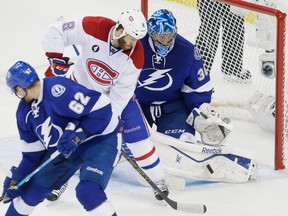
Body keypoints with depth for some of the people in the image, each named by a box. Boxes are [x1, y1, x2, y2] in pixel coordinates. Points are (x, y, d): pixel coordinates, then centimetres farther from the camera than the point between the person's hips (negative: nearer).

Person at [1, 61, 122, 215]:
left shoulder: (57, 90, -28)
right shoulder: (24, 112, 2)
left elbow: (101, 108, -30)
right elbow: (32, 152, 11)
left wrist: (77, 134, -30)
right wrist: (16, 179, 6)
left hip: (102, 138, -9)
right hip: (67, 147, 9)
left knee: (88, 191, -28)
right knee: (33, 188, 9)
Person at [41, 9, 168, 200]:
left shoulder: (135, 55, -27)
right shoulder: (93, 28, -32)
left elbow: (121, 91, -22)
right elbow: (55, 32, -24)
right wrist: (56, 60, -29)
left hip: (117, 92, 0)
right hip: (82, 85, 0)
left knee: (137, 134, -7)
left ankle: (158, 180, 8)